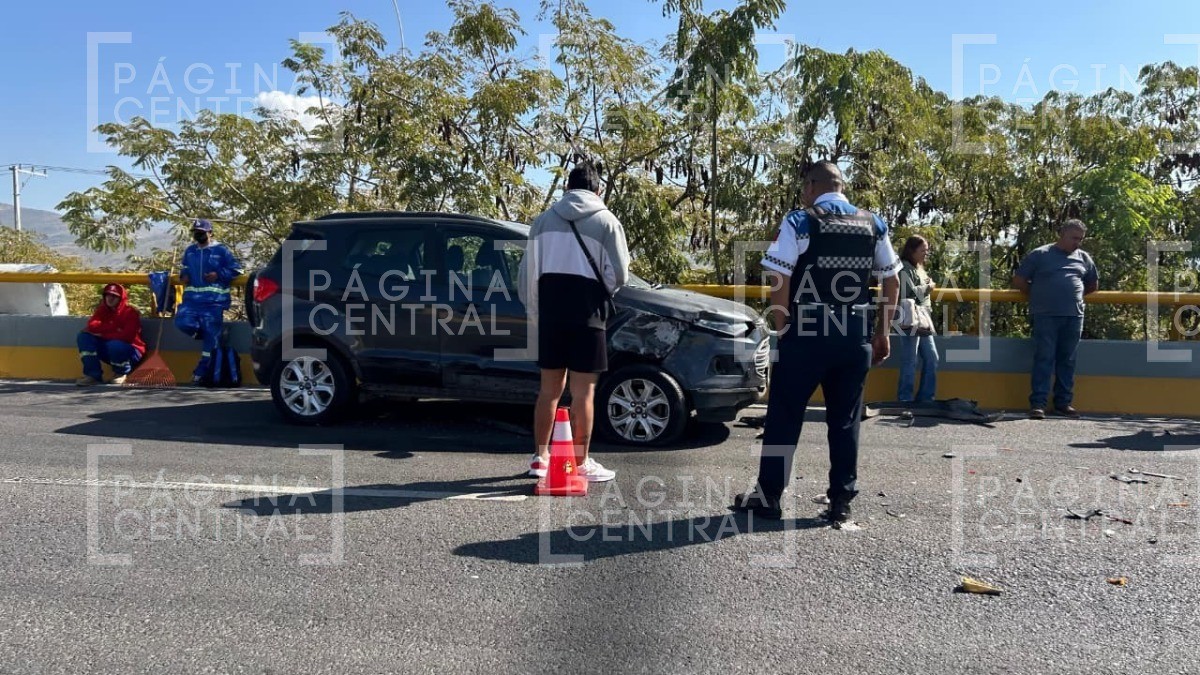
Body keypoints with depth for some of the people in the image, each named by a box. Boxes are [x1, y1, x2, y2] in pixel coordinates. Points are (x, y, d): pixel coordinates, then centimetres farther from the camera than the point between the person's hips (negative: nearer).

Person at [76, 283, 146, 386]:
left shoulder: (131, 311, -14)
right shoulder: (103, 310, 6)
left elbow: (126, 336, -25)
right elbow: (92, 325, -12)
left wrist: (102, 335, -16)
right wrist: (114, 327, -23)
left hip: (130, 351, -6)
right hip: (108, 350, 6)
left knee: (115, 345, -38)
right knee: (84, 336, -9)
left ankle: (121, 373, -5)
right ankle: (93, 375, -13)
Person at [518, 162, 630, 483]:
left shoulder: (544, 220, 12)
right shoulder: (606, 221, 2)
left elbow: (528, 273, 11)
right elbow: (619, 274, -2)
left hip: (549, 309, 4)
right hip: (587, 312, -4)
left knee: (549, 387, 14)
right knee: (583, 390, 1)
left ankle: (540, 458, 20)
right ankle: (581, 464, 6)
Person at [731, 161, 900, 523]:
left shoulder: (799, 221, -5)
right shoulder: (874, 224, 9)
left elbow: (780, 283, -11)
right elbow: (892, 283, 11)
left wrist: (783, 329, -2)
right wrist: (882, 333, 17)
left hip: (809, 331, -4)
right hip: (857, 334, 4)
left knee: (784, 416, 6)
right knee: (845, 419, 12)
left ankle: (768, 496, 14)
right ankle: (841, 501, 17)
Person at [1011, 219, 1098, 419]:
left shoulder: (1084, 258, 16)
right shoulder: (1039, 254, 4)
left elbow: (1093, 285, 28)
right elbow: (1018, 281, 5)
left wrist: (1074, 295, 17)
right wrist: (1039, 295, 5)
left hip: (1074, 316, 4)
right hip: (1046, 316, -4)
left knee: (1067, 360, 8)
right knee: (1044, 359, -6)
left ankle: (1064, 402, 15)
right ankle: (1038, 404, -6)